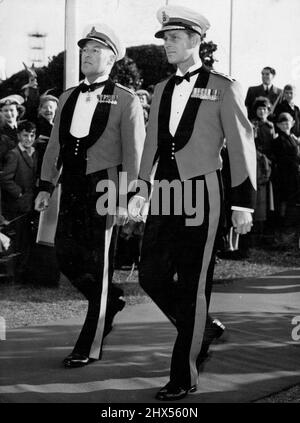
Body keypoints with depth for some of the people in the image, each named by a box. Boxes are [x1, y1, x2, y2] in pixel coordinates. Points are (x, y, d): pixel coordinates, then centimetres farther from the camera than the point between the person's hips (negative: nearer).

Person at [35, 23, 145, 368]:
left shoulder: (126, 101, -4)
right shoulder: (67, 99, 13)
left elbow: (134, 153, -8)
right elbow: (54, 145, 15)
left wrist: (126, 198, -14)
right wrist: (46, 186, 6)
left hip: (104, 185, -6)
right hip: (71, 185, 6)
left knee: (98, 264, 0)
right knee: (66, 255, 5)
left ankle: (89, 347, 10)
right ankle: (111, 301, 33)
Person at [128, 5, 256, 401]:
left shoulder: (223, 89, -3)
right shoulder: (161, 90, 13)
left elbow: (242, 147, -3)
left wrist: (243, 203, -6)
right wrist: (141, 190, 11)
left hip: (201, 195, -6)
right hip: (163, 195, 6)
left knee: (192, 287, -1)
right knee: (151, 277, 5)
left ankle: (184, 376, 8)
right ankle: (201, 331, 29)